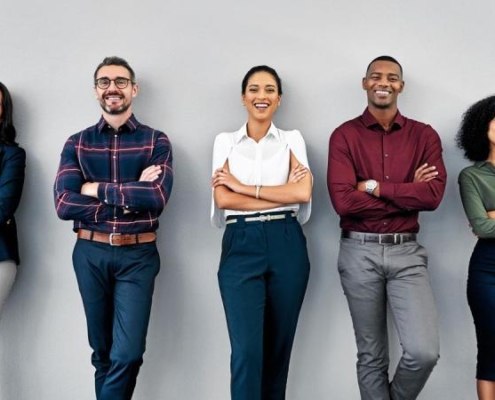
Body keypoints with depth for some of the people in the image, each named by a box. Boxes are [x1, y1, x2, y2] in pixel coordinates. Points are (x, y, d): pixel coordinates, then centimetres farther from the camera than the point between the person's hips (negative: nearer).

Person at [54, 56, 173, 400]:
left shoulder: (156, 142, 1)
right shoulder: (76, 143, 5)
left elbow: (157, 198, -16)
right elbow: (64, 204, -9)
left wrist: (97, 189, -11)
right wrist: (132, 195, -13)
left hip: (138, 255, -2)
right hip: (90, 254, 2)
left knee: (127, 354, -7)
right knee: (102, 352, 14)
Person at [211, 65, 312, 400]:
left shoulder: (292, 139, 9)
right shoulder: (225, 141, 9)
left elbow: (303, 192, -7)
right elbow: (224, 199, -4)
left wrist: (244, 186, -7)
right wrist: (283, 194, -7)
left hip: (286, 245, 1)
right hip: (241, 245, -1)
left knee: (279, 347, 9)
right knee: (246, 350, -8)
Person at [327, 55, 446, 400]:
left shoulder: (424, 135, 5)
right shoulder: (345, 135, 0)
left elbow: (433, 195, -10)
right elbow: (343, 201, -13)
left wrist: (374, 186, -12)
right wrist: (409, 194, -9)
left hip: (406, 252, 1)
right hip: (360, 253, -1)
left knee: (424, 352, -9)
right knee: (371, 356, 10)